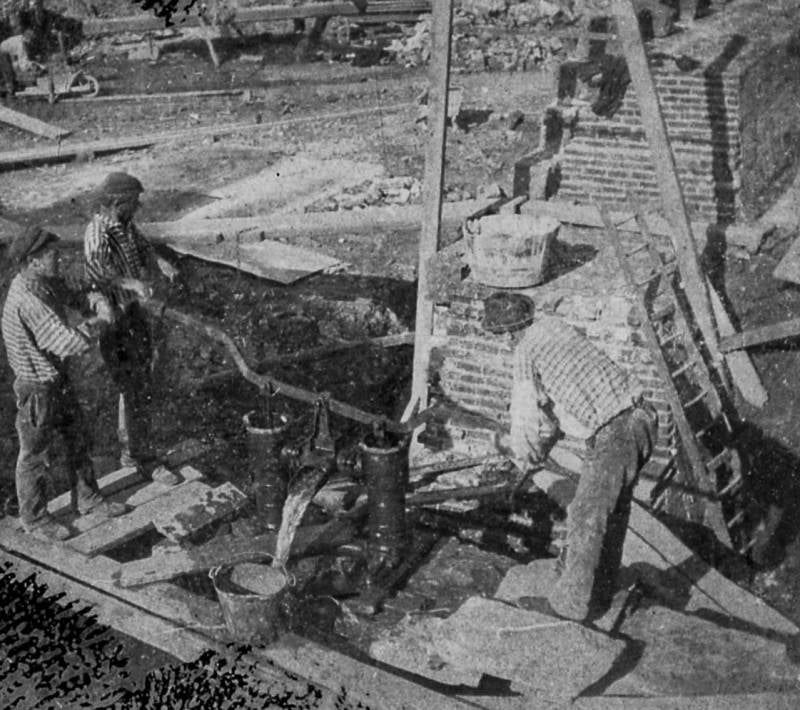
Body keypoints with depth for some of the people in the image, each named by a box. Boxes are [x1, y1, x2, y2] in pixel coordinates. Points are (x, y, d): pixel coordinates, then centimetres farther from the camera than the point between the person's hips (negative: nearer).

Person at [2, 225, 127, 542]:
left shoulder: (38, 282, -3)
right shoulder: (28, 301, -32)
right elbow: (70, 343, -35)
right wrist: (96, 321, -18)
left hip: (57, 377, 9)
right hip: (37, 388, -9)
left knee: (77, 438, 19)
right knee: (35, 455, 10)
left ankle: (87, 499, 36)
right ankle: (35, 519, 29)